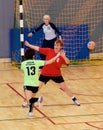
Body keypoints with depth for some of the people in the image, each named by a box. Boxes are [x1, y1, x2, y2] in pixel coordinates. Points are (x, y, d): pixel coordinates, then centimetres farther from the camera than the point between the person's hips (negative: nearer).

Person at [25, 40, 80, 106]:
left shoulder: (62, 55, -11)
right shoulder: (49, 51, -11)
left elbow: (68, 62, -25)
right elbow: (38, 48, -8)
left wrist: (63, 56, -41)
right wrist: (29, 45, -10)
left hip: (57, 74, 0)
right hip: (45, 74, 0)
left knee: (65, 88, 4)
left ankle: (75, 100, 24)